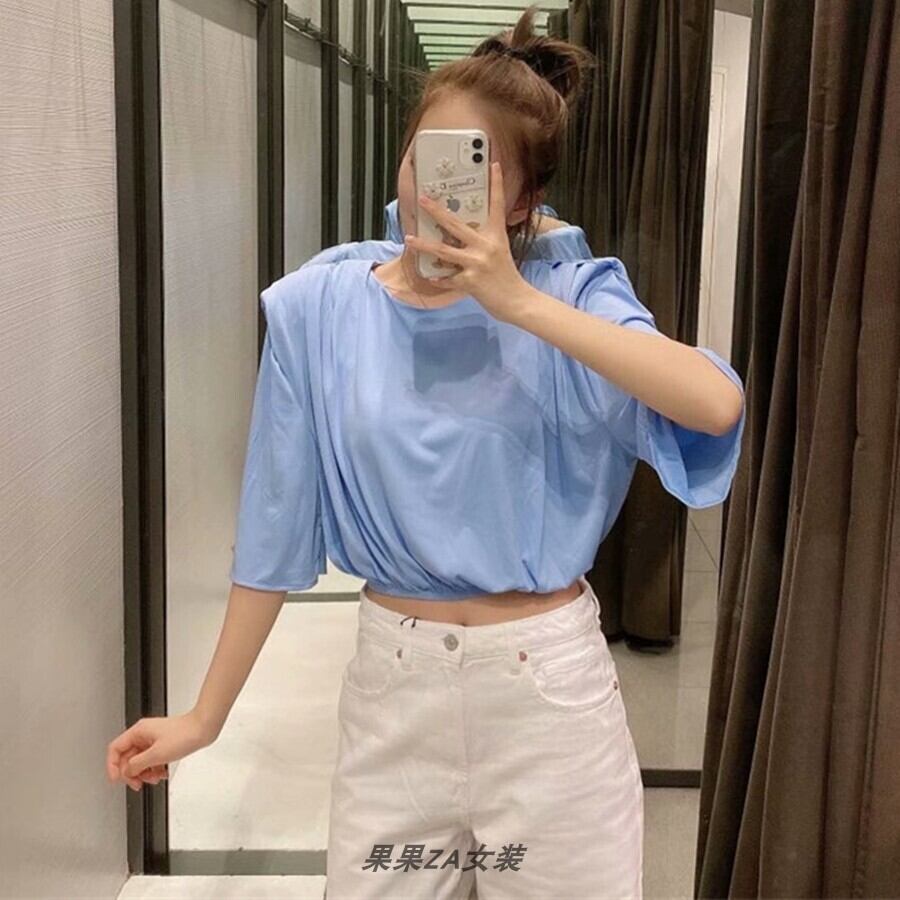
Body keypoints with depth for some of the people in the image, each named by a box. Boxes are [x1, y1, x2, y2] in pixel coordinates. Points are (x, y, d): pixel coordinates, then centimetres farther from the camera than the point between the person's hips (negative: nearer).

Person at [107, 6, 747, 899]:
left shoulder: (572, 296, -9)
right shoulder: (319, 310, -5)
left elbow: (716, 406, -27)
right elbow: (275, 528, 0)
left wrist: (519, 302, -29)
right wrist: (207, 714, 3)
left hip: (548, 682, -1)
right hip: (393, 684, 2)